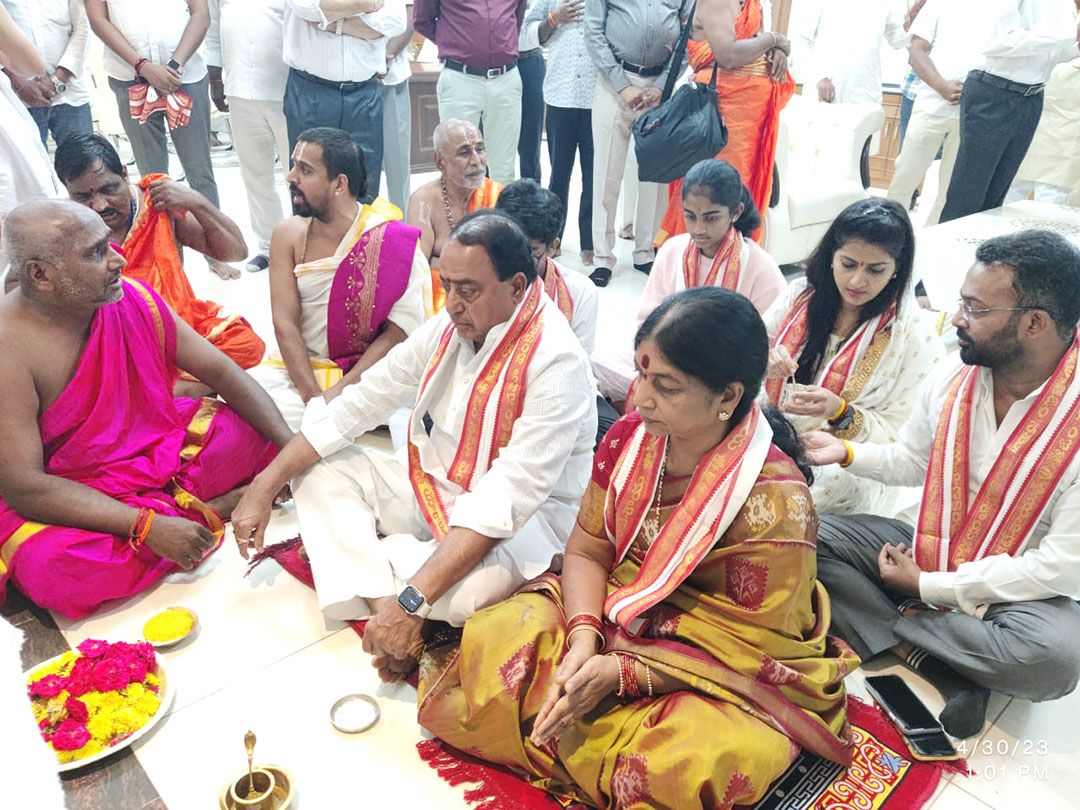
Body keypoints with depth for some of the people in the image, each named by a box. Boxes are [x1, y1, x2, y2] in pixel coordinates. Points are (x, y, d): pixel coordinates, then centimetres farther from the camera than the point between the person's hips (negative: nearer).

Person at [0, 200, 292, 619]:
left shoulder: (134, 298, -9)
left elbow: (220, 371, -3)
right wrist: (145, 526, -34)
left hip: (161, 450, 4)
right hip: (73, 500, -3)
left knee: (258, 431, -10)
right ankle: (216, 507, -17)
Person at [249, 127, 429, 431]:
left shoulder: (391, 239, -10)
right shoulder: (288, 235, 1)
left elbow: (399, 332, -13)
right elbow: (285, 324, -6)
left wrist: (339, 391, -20)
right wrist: (313, 395, -19)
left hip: (365, 373, -4)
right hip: (299, 367, 4)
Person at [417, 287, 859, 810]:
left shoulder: (776, 501, -24)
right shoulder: (631, 436, -8)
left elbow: (754, 648, -18)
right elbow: (586, 550, 0)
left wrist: (622, 672, -23)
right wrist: (583, 638, -20)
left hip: (723, 677, -3)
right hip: (614, 615, 4)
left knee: (695, 762, -33)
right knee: (496, 636, -16)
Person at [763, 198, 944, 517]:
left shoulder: (916, 335, -8)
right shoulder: (801, 294, 4)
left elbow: (899, 438, -7)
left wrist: (840, 412, -25)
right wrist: (764, 358, -13)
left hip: (847, 472, -3)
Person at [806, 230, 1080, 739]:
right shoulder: (952, 377, -6)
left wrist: (928, 585, -18)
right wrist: (846, 451, -7)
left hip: (1020, 585, -4)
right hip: (924, 546, 5)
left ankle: (896, 624, -15)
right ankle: (942, 673, -20)